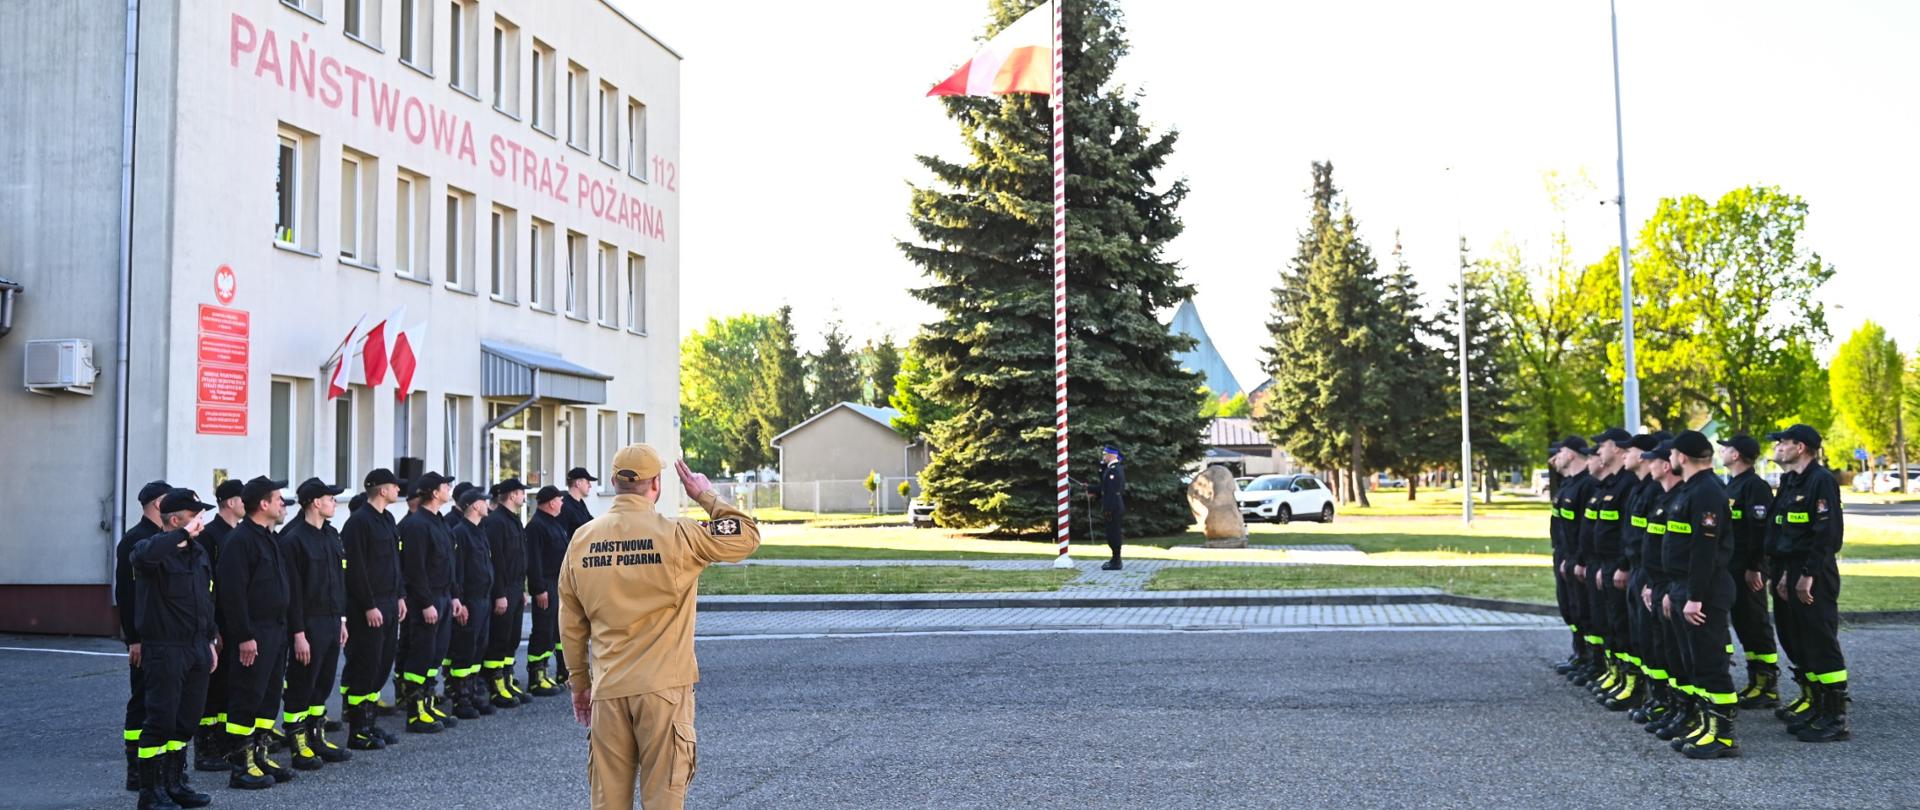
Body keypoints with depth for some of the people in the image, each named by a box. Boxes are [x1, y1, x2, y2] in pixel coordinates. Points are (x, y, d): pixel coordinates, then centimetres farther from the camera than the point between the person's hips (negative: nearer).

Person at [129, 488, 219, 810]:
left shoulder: (198, 552, 15)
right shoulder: (155, 549, -11)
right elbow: (143, 554, -38)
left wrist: (209, 640, 19)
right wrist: (183, 534, -31)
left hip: (197, 650, 8)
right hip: (165, 650, -8)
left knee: (186, 721, 13)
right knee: (161, 720, -3)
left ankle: (174, 783, 24)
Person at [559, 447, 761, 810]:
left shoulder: (581, 539, 3)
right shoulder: (675, 535, -11)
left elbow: (571, 625, 9)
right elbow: (748, 536, -2)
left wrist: (579, 683, 19)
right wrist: (706, 496, 8)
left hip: (607, 691, 4)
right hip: (662, 688, -4)